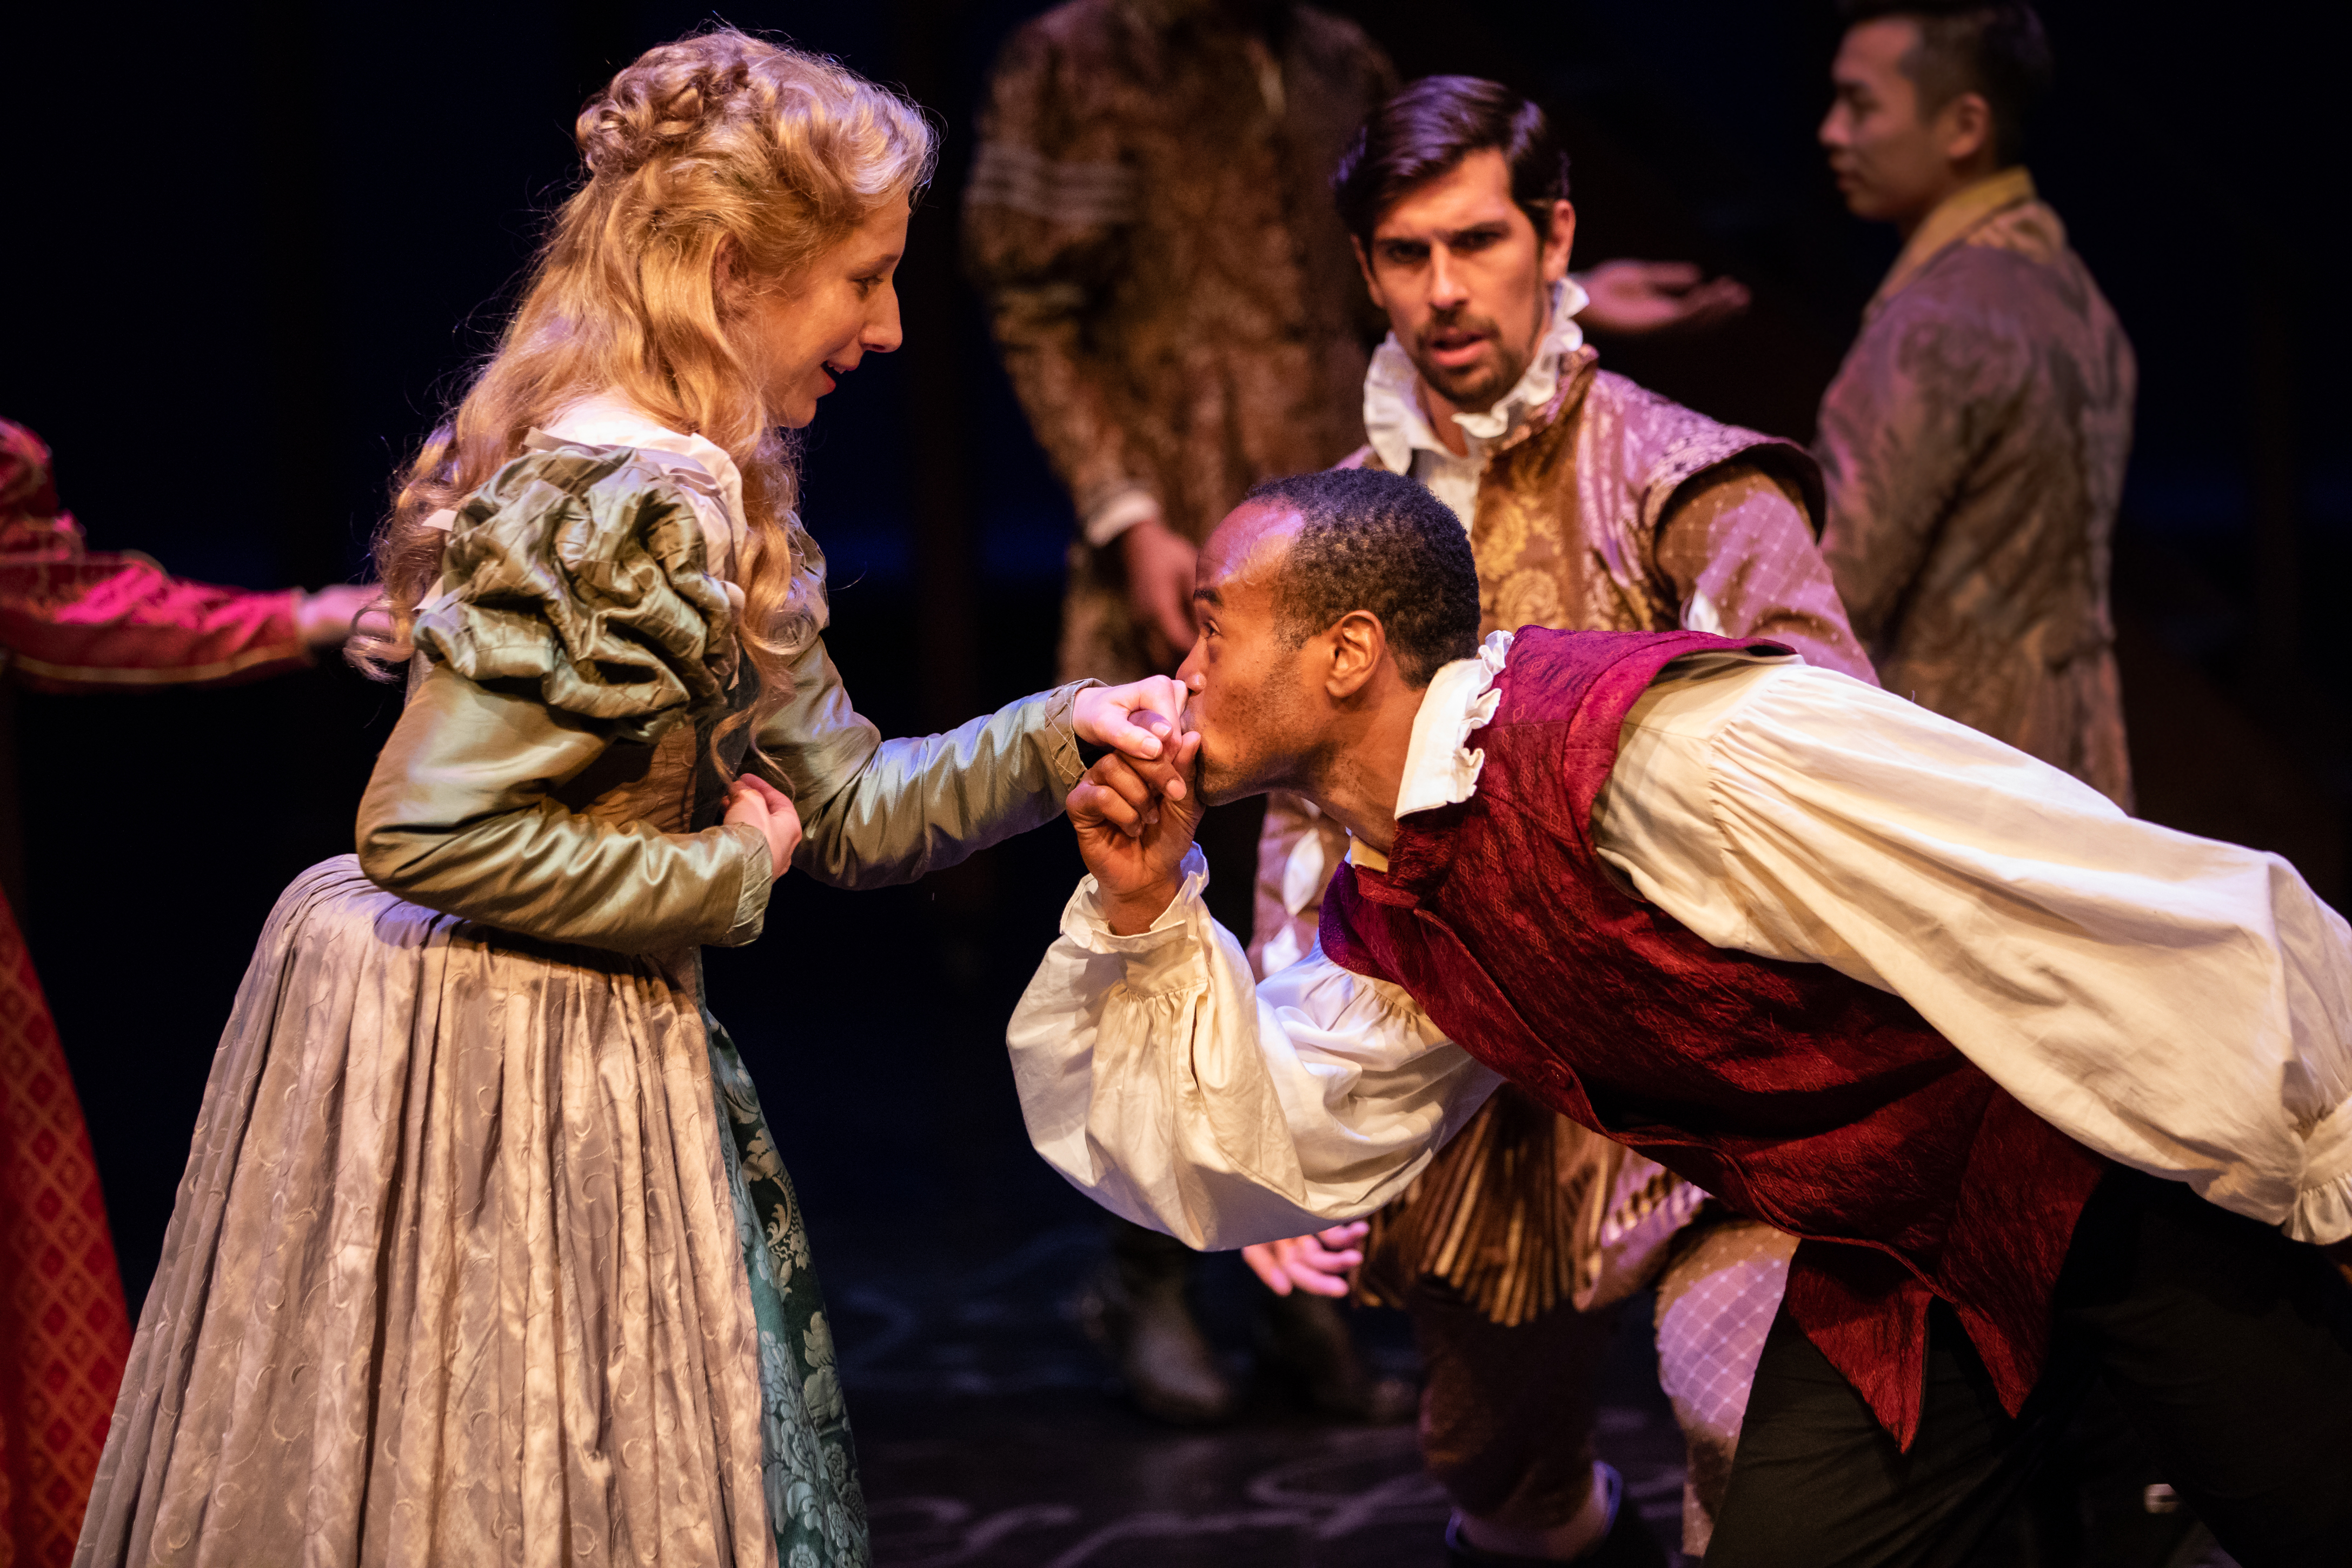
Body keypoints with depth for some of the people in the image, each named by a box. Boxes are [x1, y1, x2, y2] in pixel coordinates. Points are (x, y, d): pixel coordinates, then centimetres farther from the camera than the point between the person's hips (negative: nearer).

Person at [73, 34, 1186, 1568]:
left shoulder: (711, 496, 9)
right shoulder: (626, 503, -23)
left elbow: (846, 805, 10)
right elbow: (429, 834, -25)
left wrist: (1060, 734, -2)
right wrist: (722, 879, -15)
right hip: (498, 1081, -10)